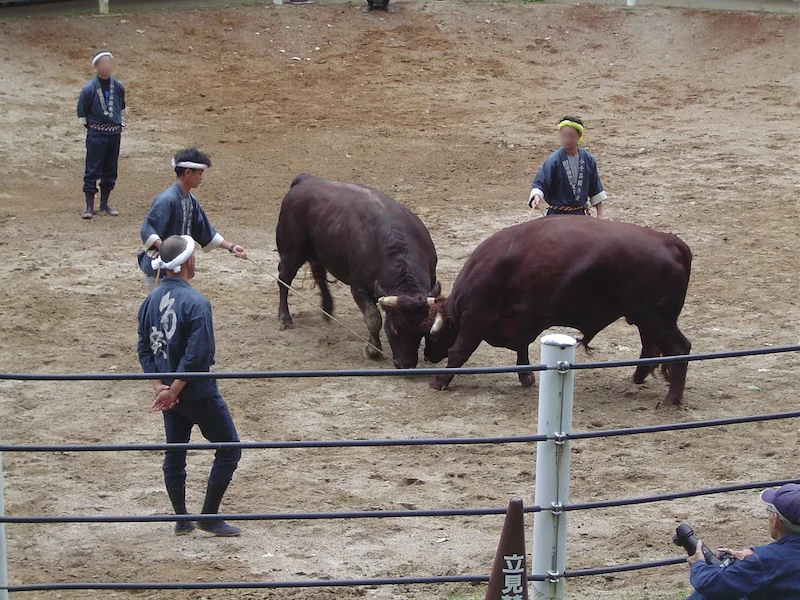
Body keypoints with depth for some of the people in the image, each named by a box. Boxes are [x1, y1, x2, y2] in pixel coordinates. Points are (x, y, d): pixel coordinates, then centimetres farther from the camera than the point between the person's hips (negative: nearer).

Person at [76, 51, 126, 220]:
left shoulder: (118, 87, 0)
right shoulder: (89, 89, -13)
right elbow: (81, 111, -2)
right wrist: (90, 126, 2)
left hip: (114, 133, 5)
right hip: (96, 134, -5)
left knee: (110, 170, 12)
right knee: (92, 170, -2)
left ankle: (104, 204, 24)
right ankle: (89, 207, 3)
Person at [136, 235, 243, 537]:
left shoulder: (151, 300, 2)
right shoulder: (196, 303, -21)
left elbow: (144, 349, 5)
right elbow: (197, 356, -23)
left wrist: (159, 385, 0)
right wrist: (173, 392, -15)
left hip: (169, 391, 7)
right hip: (199, 394, -7)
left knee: (174, 455, 17)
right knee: (229, 449, 7)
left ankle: (181, 520, 26)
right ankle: (209, 517, 8)